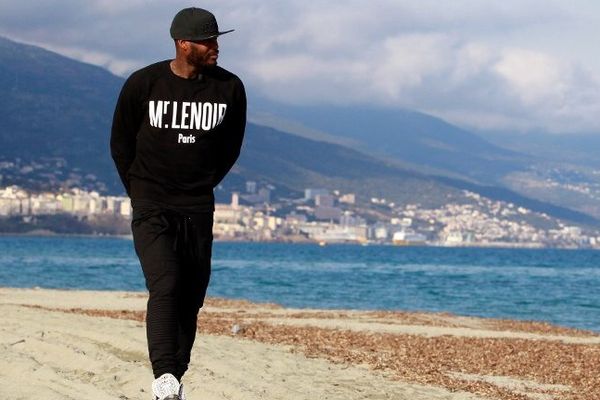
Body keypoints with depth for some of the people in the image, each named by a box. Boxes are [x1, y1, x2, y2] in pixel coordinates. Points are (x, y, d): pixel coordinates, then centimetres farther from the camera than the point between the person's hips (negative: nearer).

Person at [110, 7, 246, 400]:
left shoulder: (230, 88, -1)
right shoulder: (143, 84, -6)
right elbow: (121, 143, 8)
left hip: (198, 210, 3)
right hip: (151, 209, -3)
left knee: (191, 298, 4)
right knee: (165, 286, -20)